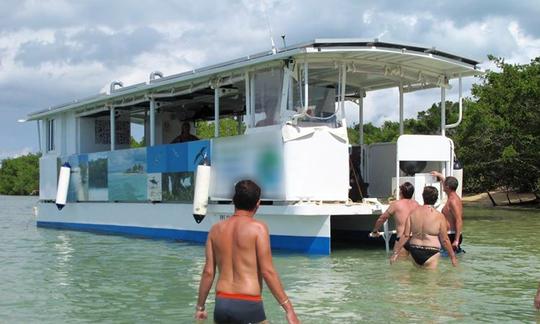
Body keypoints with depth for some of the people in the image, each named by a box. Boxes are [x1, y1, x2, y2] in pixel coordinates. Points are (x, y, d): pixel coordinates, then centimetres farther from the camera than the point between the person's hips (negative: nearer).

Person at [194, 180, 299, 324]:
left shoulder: (216, 230, 7)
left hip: (221, 305, 5)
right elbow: (267, 272, -12)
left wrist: (200, 307, 17)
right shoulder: (258, 228, -7)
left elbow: (208, 272, 7)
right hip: (248, 306, -5)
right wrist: (289, 309, -9)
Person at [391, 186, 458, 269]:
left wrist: (396, 253, 6)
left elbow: (406, 236, -1)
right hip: (430, 253, -4)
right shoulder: (439, 216, -9)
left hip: (414, 252, 4)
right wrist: (453, 257, 5)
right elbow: (445, 240, -6)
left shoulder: (413, 212, 0)